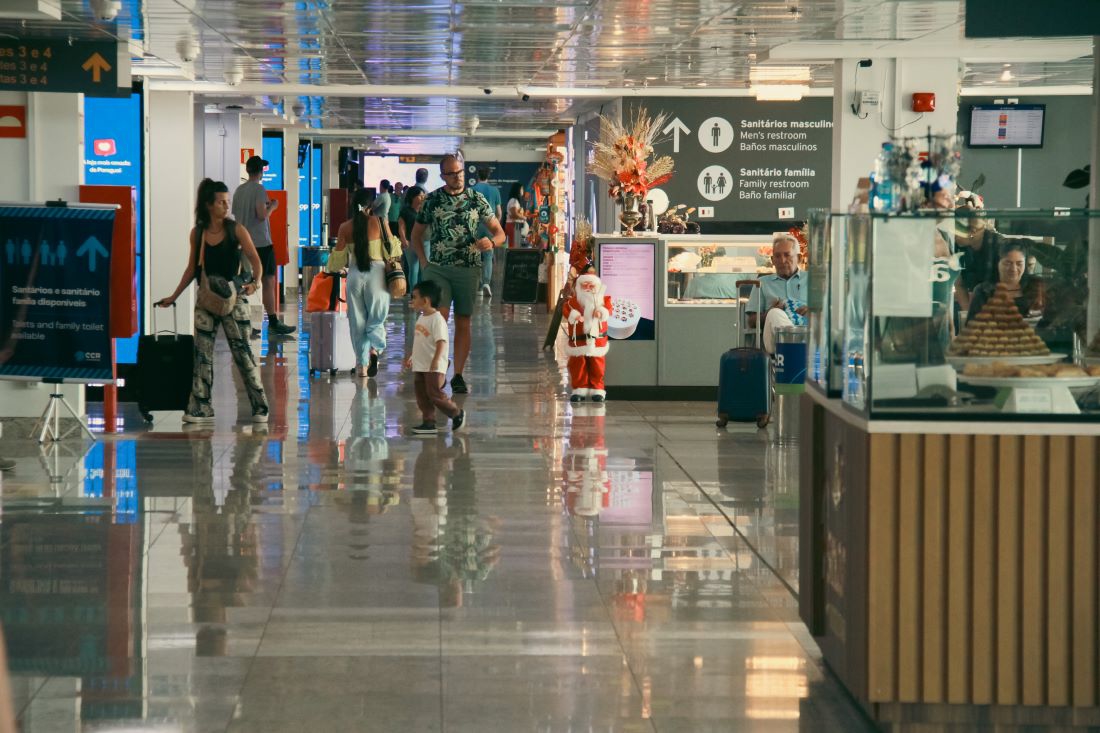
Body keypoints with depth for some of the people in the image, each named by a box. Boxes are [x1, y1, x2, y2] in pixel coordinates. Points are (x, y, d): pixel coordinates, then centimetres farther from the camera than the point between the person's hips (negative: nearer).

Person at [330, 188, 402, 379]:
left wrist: (335, 269, 24)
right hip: (376, 272, -1)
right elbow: (391, 251, 0)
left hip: (355, 275, 1)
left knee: (358, 320, 11)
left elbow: (338, 257, 5)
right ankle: (374, 349, -21)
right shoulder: (379, 223, -4)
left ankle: (362, 364, 11)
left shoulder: (345, 227, 0)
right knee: (377, 318, 8)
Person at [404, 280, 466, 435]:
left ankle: (457, 413, 10)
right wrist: (411, 358, 26)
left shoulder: (437, 319, -16)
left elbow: (441, 341, -23)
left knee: (435, 395, -7)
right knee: (422, 396, 6)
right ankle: (428, 423, 10)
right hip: (420, 366, 9)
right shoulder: (421, 319, 12)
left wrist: (436, 360, -33)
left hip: (434, 368, -9)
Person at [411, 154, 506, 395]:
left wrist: (491, 242, -17)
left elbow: (499, 233, 6)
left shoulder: (477, 200, 4)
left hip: (468, 268, 1)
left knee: (463, 323, 5)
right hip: (438, 268, -1)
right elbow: (417, 234, 14)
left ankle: (458, 375, 12)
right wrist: (424, 262, 1)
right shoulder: (432, 200, 4)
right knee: (439, 316, -16)